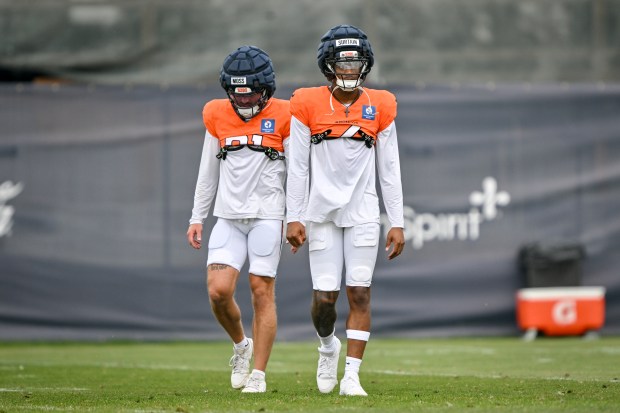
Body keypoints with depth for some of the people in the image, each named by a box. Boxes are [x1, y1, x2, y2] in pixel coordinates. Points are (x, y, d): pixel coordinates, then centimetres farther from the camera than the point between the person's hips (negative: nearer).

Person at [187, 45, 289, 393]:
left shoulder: (282, 117, -2)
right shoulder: (218, 116, 8)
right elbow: (208, 171, 15)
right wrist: (198, 217, 14)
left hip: (267, 216, -3)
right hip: (229, 217, 3)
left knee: (262, 292, -4)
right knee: (218, 291, -9)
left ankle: (258, 374, 2)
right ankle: (241, 345, 20)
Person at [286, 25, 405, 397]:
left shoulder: (379, 107, 3)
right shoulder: (308, 105, -1)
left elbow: (389, 170, 5)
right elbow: (297, 167, 1)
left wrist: (398, 223, 2)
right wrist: (294, 218, -4)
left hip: (363, 213, 1)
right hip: (321, 212, -1)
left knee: (360, 293, -4)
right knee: (325, 296, -3)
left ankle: (351, 375, 0)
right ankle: (328, 346, 29)